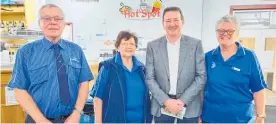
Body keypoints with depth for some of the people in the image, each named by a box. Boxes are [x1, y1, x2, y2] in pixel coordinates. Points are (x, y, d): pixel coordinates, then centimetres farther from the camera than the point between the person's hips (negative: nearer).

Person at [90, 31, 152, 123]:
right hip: (115, 119, -4)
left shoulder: (141, 68, 6)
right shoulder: (107, 67, -6)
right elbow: (98, 96, -8)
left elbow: (146, 96, 11)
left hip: (140, 119, 4)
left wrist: (148, 119, 10)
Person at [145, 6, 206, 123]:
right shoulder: (153, 46, 0)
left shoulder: (195, 44, -1)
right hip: (161, 107, 1)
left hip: (189, 107, 0)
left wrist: (183, 100, -10)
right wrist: (166, 101, -12)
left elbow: (201, 76, -3)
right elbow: (150, 78, -2)